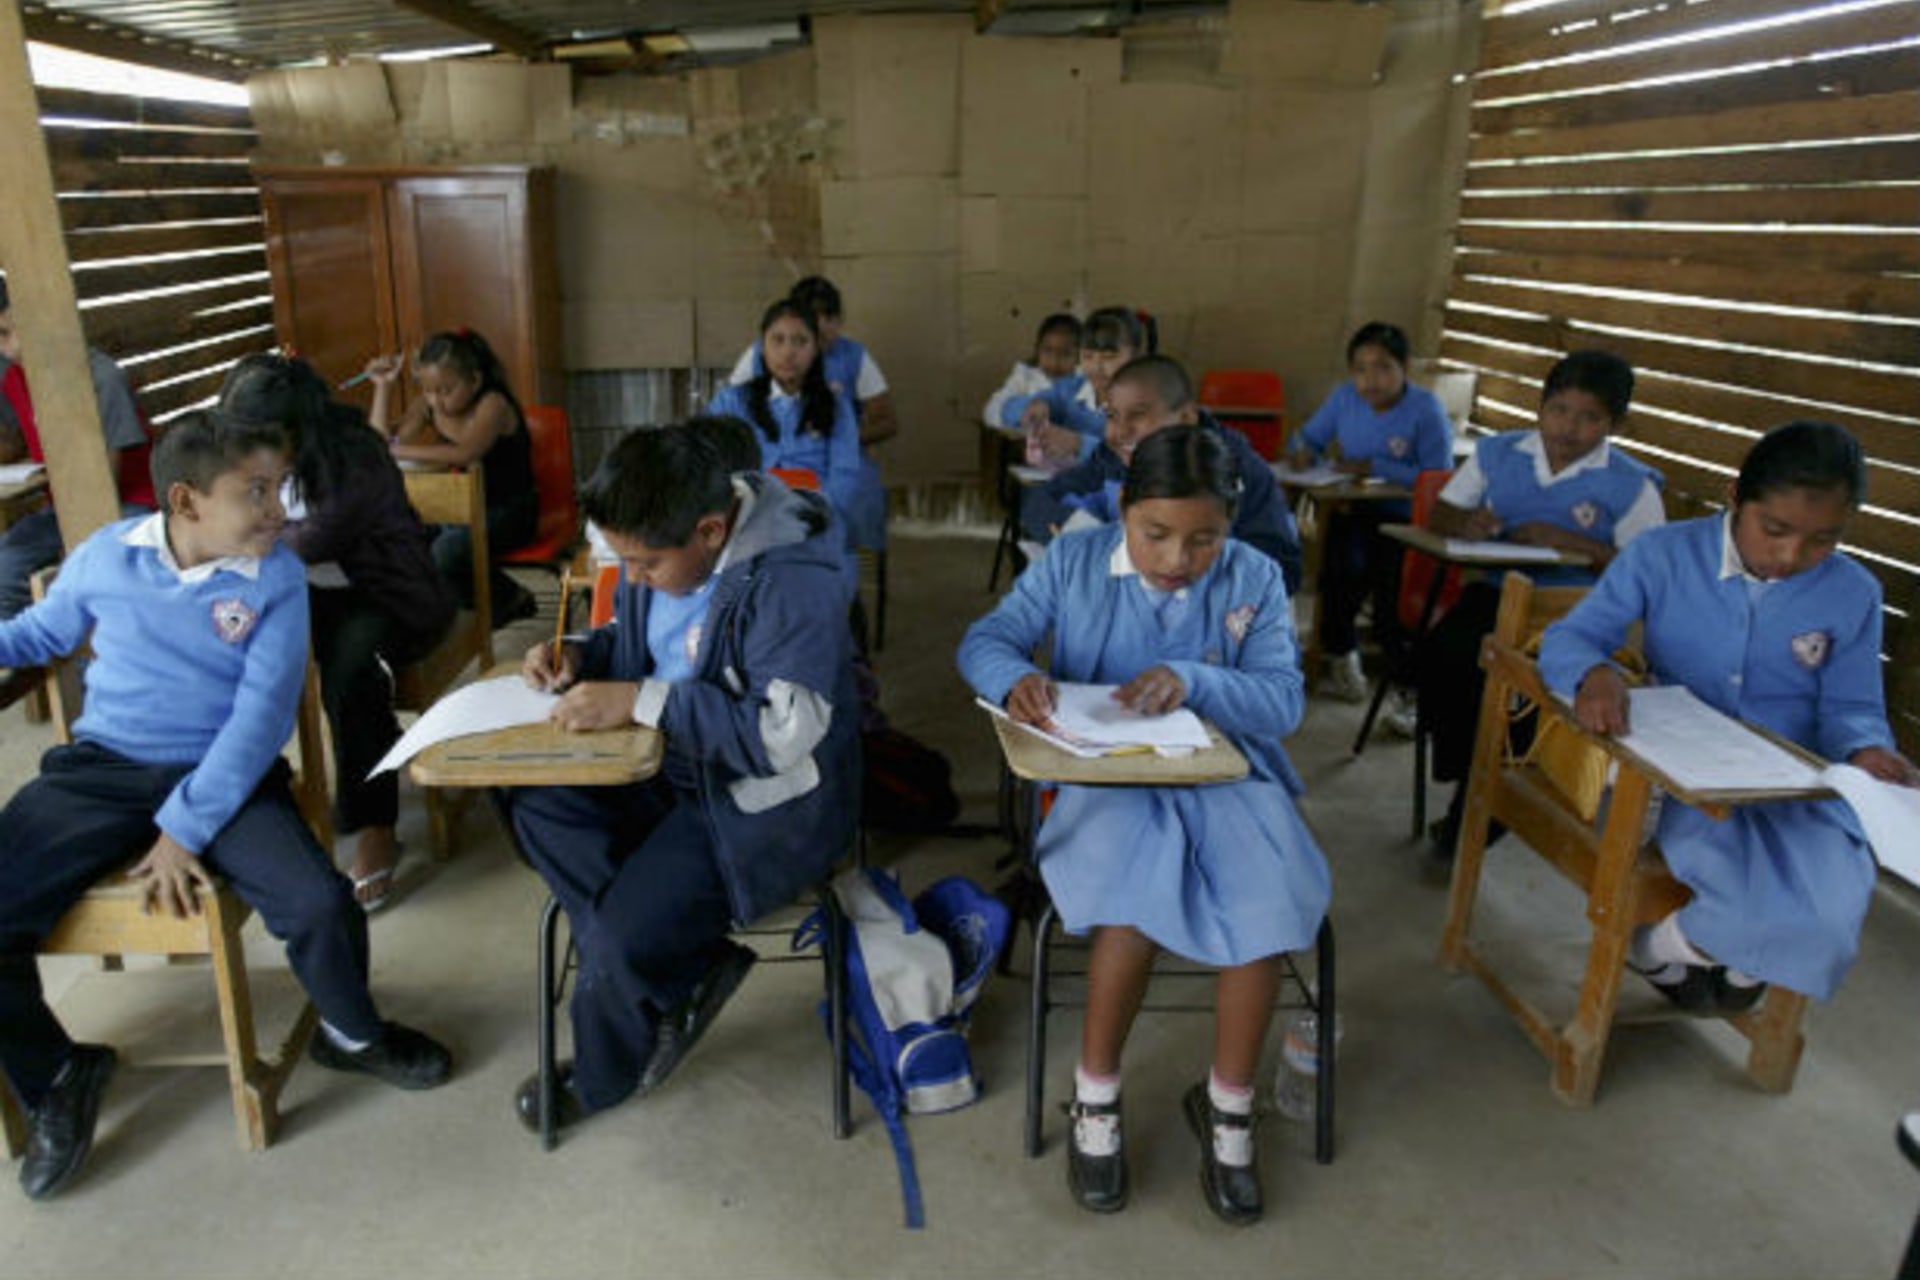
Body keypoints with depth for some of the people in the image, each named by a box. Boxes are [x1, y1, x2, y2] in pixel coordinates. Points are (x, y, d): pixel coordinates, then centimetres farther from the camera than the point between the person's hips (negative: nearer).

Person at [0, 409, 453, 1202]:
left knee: (320, 905, -24)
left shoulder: (278, 578, -6)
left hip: (222, 774, -2)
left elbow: (263, 715, -13)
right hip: (98, 770, 3)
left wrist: (185, 827, -20)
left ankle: (352, 1034, 12)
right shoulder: (106, 556, 0)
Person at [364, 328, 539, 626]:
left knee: (445, 552, -30)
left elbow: (464, 454, -37)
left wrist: (398, 450, -37)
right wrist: (383, 387, -6)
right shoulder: (428, 406, 2)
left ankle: (510, 600, -1)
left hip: (508, 513, -7)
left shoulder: (492, 404, -19)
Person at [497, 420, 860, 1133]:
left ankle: (603, 1079, 19)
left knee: (623, 942, -18)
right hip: (673, 766, 9)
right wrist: (580, 655, -4)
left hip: (767, 801, -9)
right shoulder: (662, 544, -1)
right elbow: (633, 639, 18)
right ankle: (682, 978, -5)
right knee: (533, 797, -8)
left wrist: (640, 701, -30)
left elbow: (783, 733, -33)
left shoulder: (793, 580, -27)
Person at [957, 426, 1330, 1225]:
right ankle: (1095, 1099, -6)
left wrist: (1193, 681, -24)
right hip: (1105, 774, -1)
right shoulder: (1073, 561, 2)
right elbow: (984, 640, -2)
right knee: (1138, 886, -32)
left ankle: (1228, 1107, -1)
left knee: (1271, 896, -27)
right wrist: (1016, 676, -26)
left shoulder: (1255, 579, 2)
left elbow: (1284, 701, -6)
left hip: (1224, 772, 2)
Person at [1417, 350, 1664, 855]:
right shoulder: (1497, 453, 14)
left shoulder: (1631, 485, 4)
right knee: (1443, 653, -29)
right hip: (1498, 590, 3)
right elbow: (1439, 515, 17)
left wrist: (1569, 541, -14)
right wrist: (1464, 521, -8)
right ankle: (1468, 785, -8)